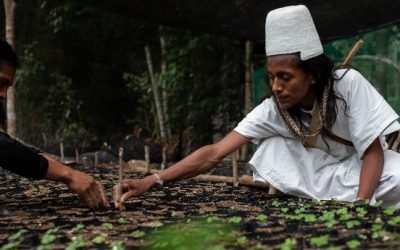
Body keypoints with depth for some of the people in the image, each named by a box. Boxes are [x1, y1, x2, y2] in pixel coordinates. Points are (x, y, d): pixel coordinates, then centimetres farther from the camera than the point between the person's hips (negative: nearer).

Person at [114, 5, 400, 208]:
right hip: (325, 171, 3)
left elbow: (373, 152, -21)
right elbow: (215, 153, -26)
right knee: (272, 144, -22)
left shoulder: (348, 83, -29)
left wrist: (360, 205, -37)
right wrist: (149, 182, -36)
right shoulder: (272, 110, -20)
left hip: (368, 166, -3)